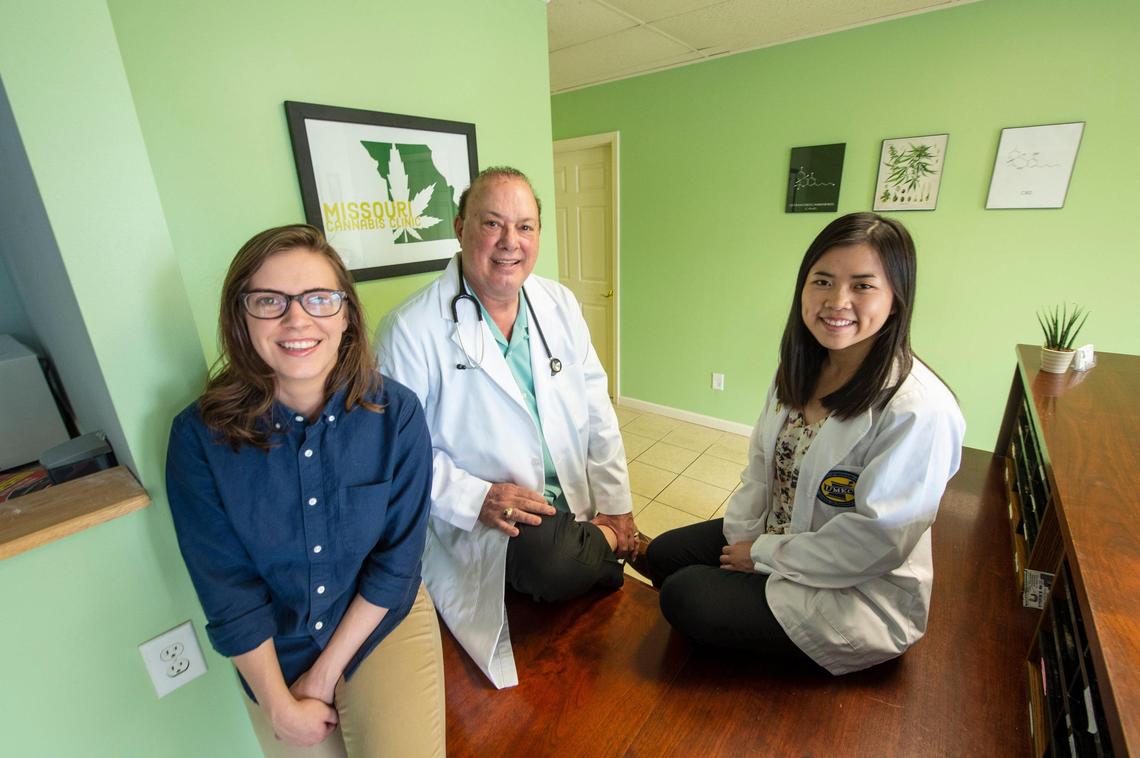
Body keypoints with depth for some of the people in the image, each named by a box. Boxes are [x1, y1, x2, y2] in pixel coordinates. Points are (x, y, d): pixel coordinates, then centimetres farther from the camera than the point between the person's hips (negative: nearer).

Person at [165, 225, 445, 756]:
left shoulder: (396, 413, -19)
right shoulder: (199, 435, -17)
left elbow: (397, 560, -12)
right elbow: (227, 590, -11)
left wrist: (325, 672, -11)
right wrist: (280, 706, -8)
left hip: (384, 621, 0)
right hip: (273, 651, 1)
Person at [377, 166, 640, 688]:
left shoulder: (560, 305, 2)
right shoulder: (411, 329, -15)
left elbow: (595, 409, 3)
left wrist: (616, 505, 2)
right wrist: (476, 499, -23)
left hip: (574, 502, 5)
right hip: (482, 520, -4)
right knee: (554, 564, -29)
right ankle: (601, 541, 1)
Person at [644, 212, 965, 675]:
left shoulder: (919, 410, -28)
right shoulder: (800, 371, -3)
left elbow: (875, 542, -26)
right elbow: (761, 462, 2)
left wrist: (764, 553, -17)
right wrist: (741, 537, -7)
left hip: (856, 592, -7)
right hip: (770, 537, 7)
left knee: (684, 597, -13)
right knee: (663, 556, 5)